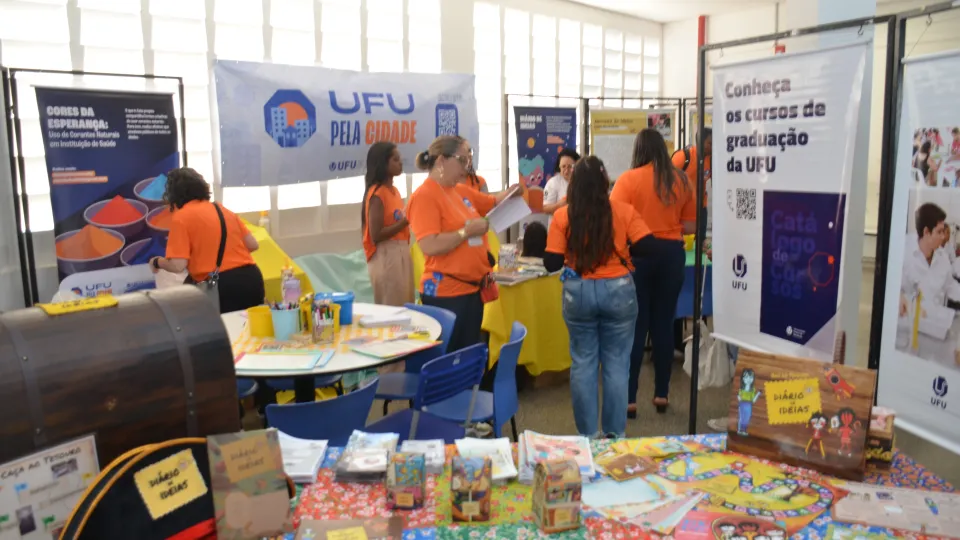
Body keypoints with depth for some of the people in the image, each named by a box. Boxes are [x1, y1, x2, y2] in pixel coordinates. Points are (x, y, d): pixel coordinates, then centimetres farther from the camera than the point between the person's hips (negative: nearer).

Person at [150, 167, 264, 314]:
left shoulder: (181, 217, 0)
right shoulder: (221, 209, 18)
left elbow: (177, 266, -8)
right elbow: (253, 245, 17)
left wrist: (156, 262, 14)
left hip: (221, 286, -6)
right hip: (251, 279, 6)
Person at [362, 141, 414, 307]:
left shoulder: (394, 190, 12)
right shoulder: (377, 194, -14)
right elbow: (376, 235, -20)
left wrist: (411, 218, 5)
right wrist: (405, 221, -19)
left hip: (402, 253, 9)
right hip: (386, 257, -9)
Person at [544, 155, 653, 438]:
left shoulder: (562, 216, -6)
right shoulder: (624, 211, -6)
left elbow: (551, 264, -7)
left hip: (578, 293, 0)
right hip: (618, 290, 0)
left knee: (583, 363, 11)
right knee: (616, 363, 10)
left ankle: (588, 434, 19)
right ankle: (615, 433, 19)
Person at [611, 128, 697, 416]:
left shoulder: (629, 179, -6)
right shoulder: (681, 180, 5)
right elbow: (692, 225, 8)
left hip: (639, 254, -3)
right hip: (671, 254, 3)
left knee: (635, 326, 2)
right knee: (664, 324, 11)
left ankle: (629, 399, 5)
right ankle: (661, 395, 19)